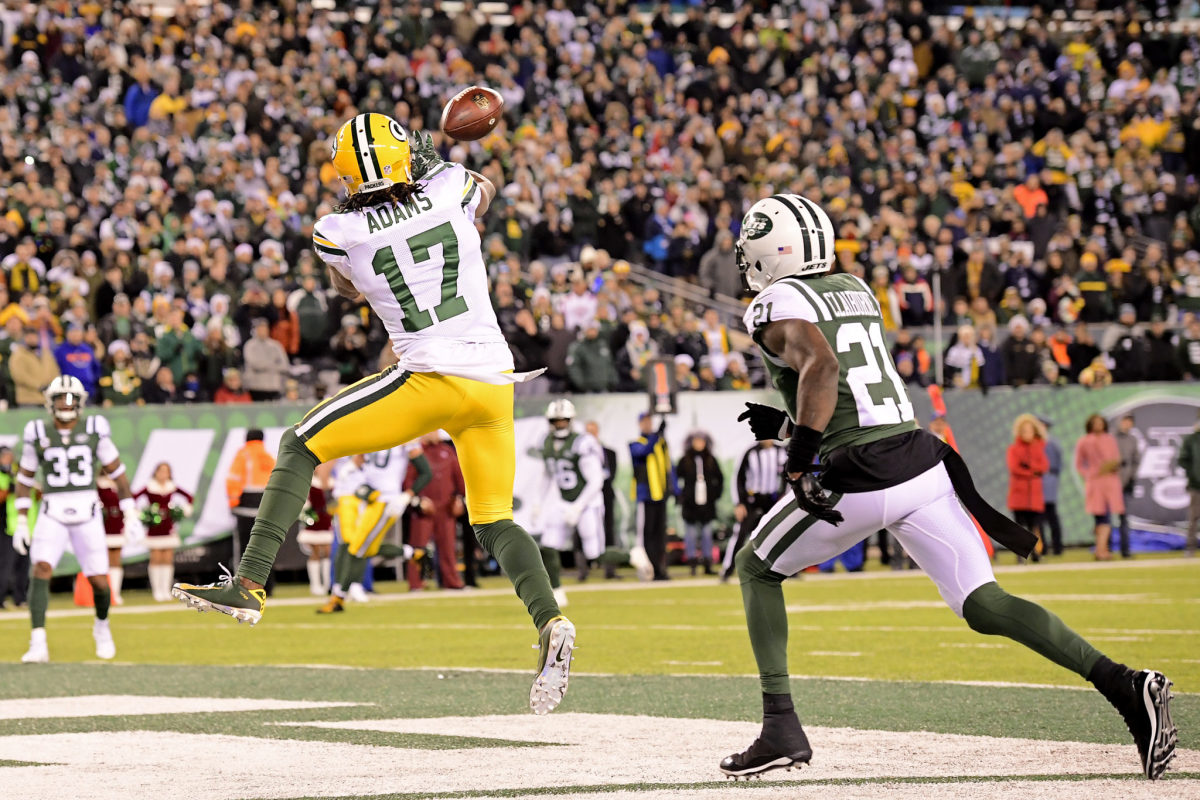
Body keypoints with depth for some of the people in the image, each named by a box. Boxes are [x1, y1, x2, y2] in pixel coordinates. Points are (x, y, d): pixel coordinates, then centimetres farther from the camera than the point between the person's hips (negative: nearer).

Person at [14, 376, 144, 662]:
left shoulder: (94, 430, 1)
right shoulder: (38, 434, 3)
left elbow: (117, 472, 7)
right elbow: (24, 478, 12)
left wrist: (131, 514, 5)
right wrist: (21, 522, 7)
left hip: (87, 514, 0)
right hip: (52, 514, 0)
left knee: (99, 581, 0)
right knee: (41, 569, -20)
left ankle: (102, 626, 33)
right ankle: (38, 644, -23)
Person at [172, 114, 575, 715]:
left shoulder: (338, 233, -3)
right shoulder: (452, 188, 3)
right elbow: (486, 191, 29)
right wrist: (434, 167, 45)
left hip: (429, 378, -4)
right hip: (494, 380, 4)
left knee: (299, 447, 9)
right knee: (493, 522, 17)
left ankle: (249, 583, 1)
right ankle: (550, 623, -5)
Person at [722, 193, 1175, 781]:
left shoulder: (776, 305, -4)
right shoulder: (855, 291, 20)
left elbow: (821, 366, -24)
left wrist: (799, 459, -26)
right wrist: (790, 423, 32)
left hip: (858, 479, -6)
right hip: (921, 462, 6)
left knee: (756, 569, 17)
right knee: (983, 605, 2)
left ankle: (781, 726, 8)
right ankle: (1123, 684, -17)